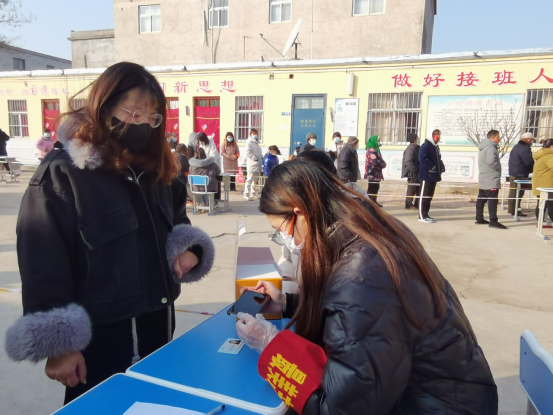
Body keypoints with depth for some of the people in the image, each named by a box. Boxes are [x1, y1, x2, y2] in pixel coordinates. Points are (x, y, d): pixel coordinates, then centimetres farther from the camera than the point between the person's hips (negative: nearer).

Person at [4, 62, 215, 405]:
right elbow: (43, 267, -15)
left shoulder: (158, 170, 6)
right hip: (98, 337, -6)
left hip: (157, 325, 7)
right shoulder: (60, 175, -14)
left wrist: (189, 248, -4)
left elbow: (178, 223, 19)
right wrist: (58, 344, -14)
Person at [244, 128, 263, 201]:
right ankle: (246, 194, -9)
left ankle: (253, 193, 24)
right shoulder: (249, 143, -6)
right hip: (252, 164, -9)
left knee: (255, 180, 14)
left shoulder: (256, 143, 21)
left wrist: (261, 158, 10)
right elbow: (248, 153, -17)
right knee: (250, 179, -10)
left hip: (258, 165, 9)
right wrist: (255, 158, -20)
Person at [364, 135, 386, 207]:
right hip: (372, 173, -10)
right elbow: (375, 161, -24)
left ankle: (374, 201, 25)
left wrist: (383, 163, 0)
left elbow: (379, 159, 20)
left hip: (376, 173, 10)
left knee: (376, 187, 15)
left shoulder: (376, 149, 17)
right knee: (372, 188, -5)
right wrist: (383, 164, -9)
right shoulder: (371, 150, -16)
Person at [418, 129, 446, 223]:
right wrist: (432, 167, -23)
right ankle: (422, 216, -5)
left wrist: (441, 166, 8)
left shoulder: (436, 147, 20)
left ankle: (425, 214, 20)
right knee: (424, 196, -7)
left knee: (429, 196, 13)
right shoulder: (426, 145, -10)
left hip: (433, 175, 10)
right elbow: (422, 158, -22)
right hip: (426, 175, -10)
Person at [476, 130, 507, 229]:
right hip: (491, 179, -10)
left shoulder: (484, 147, 17)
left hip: (484, 178, 10)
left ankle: (479, 219, 18)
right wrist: (498, 168, -12)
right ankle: (493, 221, -11)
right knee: (492, 200, -10)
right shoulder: (490, 147, -15)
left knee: (481, 199, 12)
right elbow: (491, 161, -28)